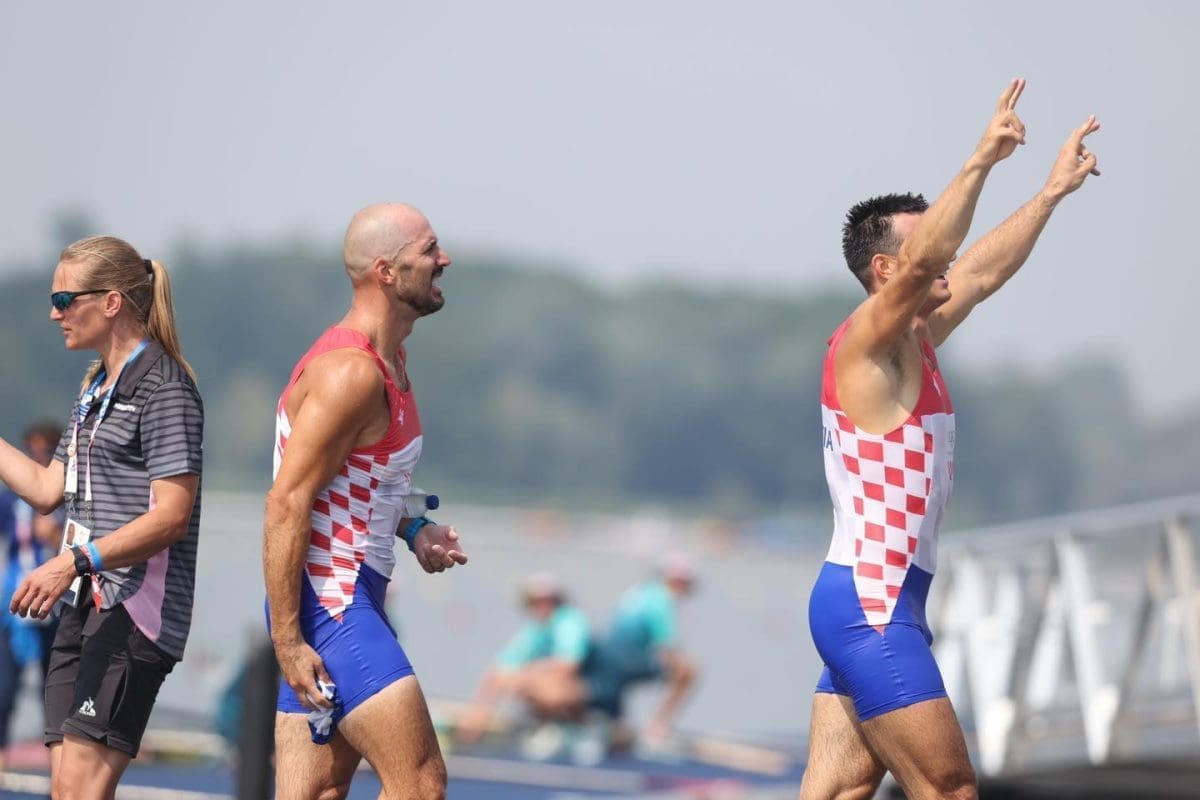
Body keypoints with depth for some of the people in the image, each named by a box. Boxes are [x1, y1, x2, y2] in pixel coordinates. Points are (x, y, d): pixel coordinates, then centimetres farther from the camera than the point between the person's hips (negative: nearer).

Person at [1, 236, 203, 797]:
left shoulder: (163, 388, -10)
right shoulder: (95, 390, 20)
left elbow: (172, 517, -17)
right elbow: (47, 490, 22)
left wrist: (75, 561, -25)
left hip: (138, 606, -9)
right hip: (86, 605, 9)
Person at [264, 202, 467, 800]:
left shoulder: (388, 361, 15)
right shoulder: (350, 373, -17)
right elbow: (286, 503, -21)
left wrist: (410, 529, 11)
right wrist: (287, 641, -24)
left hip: (352, 601, 10)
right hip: (328, 606, -10)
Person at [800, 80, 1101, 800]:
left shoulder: (913, 344, 16)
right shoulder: (866, 342, -11)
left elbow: (983, 273, 28)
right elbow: (923, 262, -29)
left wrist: (1054, 191, 31)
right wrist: (981, 161, -33)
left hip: (874, 606, 10)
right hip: (869, 605, -10)